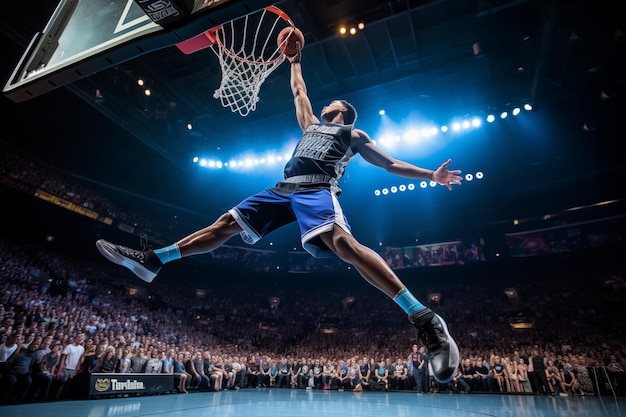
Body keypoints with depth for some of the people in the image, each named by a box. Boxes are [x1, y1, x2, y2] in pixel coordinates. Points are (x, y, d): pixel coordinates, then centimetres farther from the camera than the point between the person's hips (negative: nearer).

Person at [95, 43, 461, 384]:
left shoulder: (354, 136, 22)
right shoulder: (311, 125, 36)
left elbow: (390, 164, 21)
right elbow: (298, 91, 49)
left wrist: (431, 175, 15)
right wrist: (296, 62, 59)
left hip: (317, 190, -6)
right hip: (285, 189, 7)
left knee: (342, 242, -34)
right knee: (226, 223, 1)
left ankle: (424, 319, -36)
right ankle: (152, 260, 8)